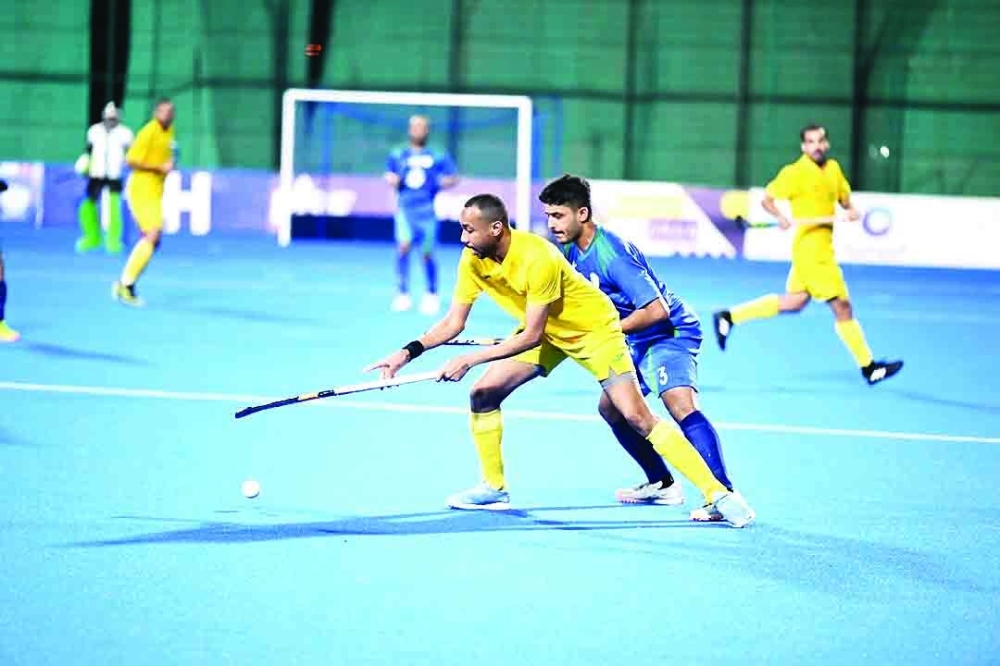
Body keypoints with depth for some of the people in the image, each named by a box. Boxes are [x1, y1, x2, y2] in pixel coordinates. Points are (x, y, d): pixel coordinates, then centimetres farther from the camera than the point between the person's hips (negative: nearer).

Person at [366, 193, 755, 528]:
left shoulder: (538, 259, -35)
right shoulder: (473, 261, -13)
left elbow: (531, 336, -33)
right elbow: (453, 323, -5)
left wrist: (469, 360, -35)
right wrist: (409, 352, -20)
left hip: (593, 329, -7)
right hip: (546, 332, 7)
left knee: (636, 416, -17)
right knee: (483, 394, -4)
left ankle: (717, 493, -15)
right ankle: (494, 488, 13)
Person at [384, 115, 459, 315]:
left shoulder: (438, 156, 5)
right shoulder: (397, 155, 10)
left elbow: (454, 177, 9)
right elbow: (389, 176, 20)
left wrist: (446, 182, -13)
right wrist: (392, 180, -3)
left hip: (427, 210, -1)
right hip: (405, 208, 1)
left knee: (427, 253, 0)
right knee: (403, 246, -19)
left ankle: (432, 295, 22)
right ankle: (402, 294, -10)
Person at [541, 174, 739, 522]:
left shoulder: (612, 254, -26)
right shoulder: (571, 251, 1)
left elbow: (657, 310, -31)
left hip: (669, 333, -10)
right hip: (638, 341, 10)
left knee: (680, 404, -29)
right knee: (610, 407, 15)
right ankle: (663, 485, 26)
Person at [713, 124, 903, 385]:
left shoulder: (834, 168, 9)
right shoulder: (795, 173, -11)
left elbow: (844, 196, 22)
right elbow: (767, 197, -6)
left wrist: (850, 209, -1)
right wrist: (780, 217, -25)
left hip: (823, 246, 8)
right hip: (810, 248, -8)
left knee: (793, 302, 18)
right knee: (842, 306, -5)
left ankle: (729, 317, 25)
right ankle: (868, 367, 3)